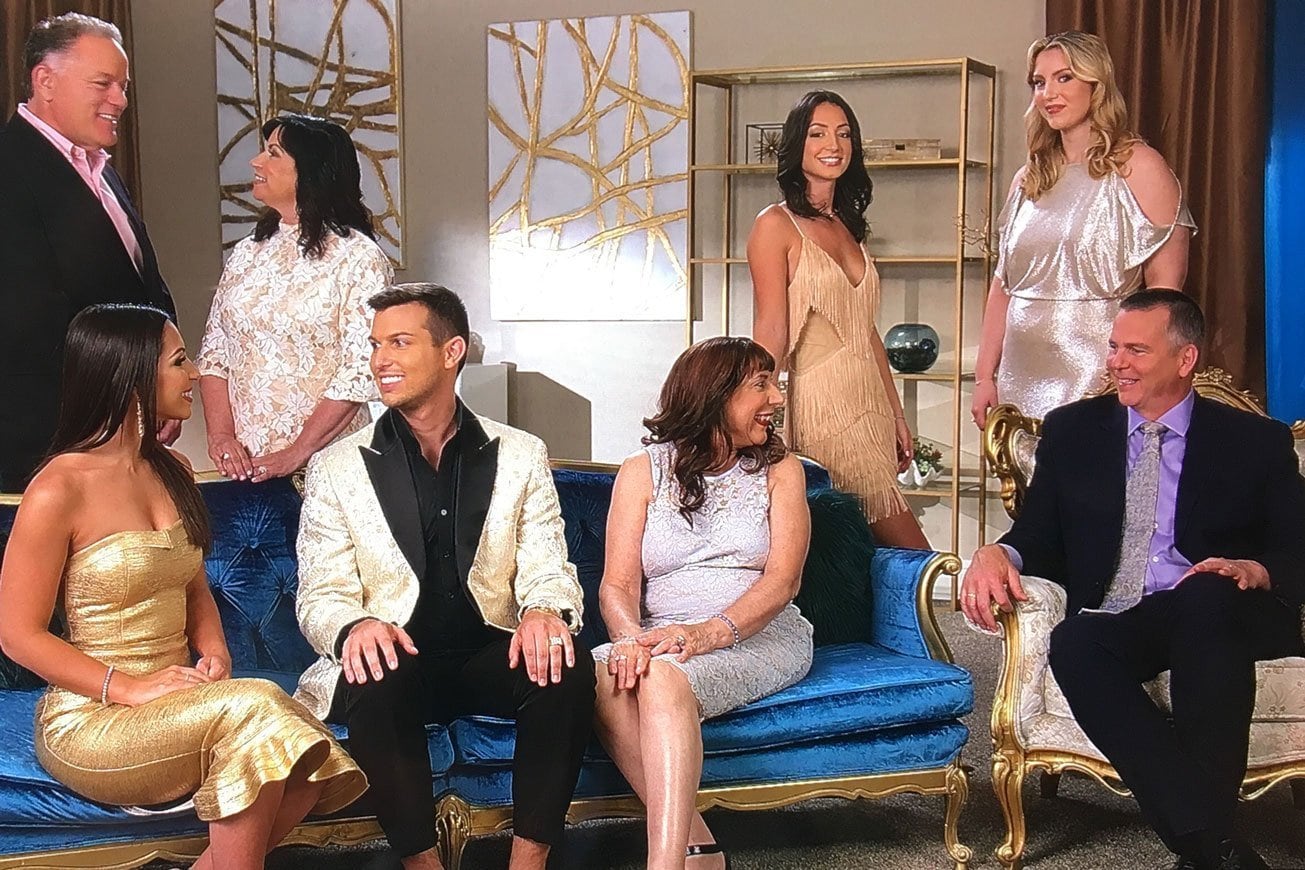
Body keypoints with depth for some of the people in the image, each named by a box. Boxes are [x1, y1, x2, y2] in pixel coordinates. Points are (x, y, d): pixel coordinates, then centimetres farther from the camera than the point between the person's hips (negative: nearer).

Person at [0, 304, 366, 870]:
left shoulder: (172, 471, 11)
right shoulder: (59, 490, -12)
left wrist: (213, 651, -1)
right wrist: (132, 688, -18)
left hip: (176, 705, 6)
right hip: (91, 719, -6)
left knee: (309, 761, -22)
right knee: (253, 707, -30)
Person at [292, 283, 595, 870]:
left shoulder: (520, 455, 8)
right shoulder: (336, 468, 5)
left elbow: (548, 569, 2)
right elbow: (320, 595, -1)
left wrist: (544, 611, -23)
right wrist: (355, 627, -25)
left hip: (490, 658, 1)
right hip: (395, 661, -1)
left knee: (567, 664, -29)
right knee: (376, 682, -35)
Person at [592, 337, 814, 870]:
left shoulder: (779, 470, 11)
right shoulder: (643, 471, 12)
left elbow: (782, 579, -3)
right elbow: (617, 583, 1)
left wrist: (710, 632, -22)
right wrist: (631, 638, -23)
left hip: (760, 636, -1)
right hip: (661, 637, 2)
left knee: (664, 679, -35)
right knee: (600, 675, -33)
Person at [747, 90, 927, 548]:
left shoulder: (848, 227, 18)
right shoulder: (776, 225, -5)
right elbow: (770, 335, -11)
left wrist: (896, 414, 17)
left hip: (870, 407, 7)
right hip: (822, 404, -7)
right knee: (913, 555, -9)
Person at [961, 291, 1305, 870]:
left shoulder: (1255, 441, 11)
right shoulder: (1072, 430, 16)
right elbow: (1039, 536, 13)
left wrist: (1255, 572, -17)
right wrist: (996, 555, -10)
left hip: (1215, 616, -1)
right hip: (1112, 622, 2)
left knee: (1207, 595, -37)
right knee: (1073, 644, -34)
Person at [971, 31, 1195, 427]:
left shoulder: (1137, 167, -4)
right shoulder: (1029, 179, 13)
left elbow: (1165, 287, -9)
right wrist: (984, 377, 9)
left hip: (1099, 381, -5)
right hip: (1023, 385, 5)